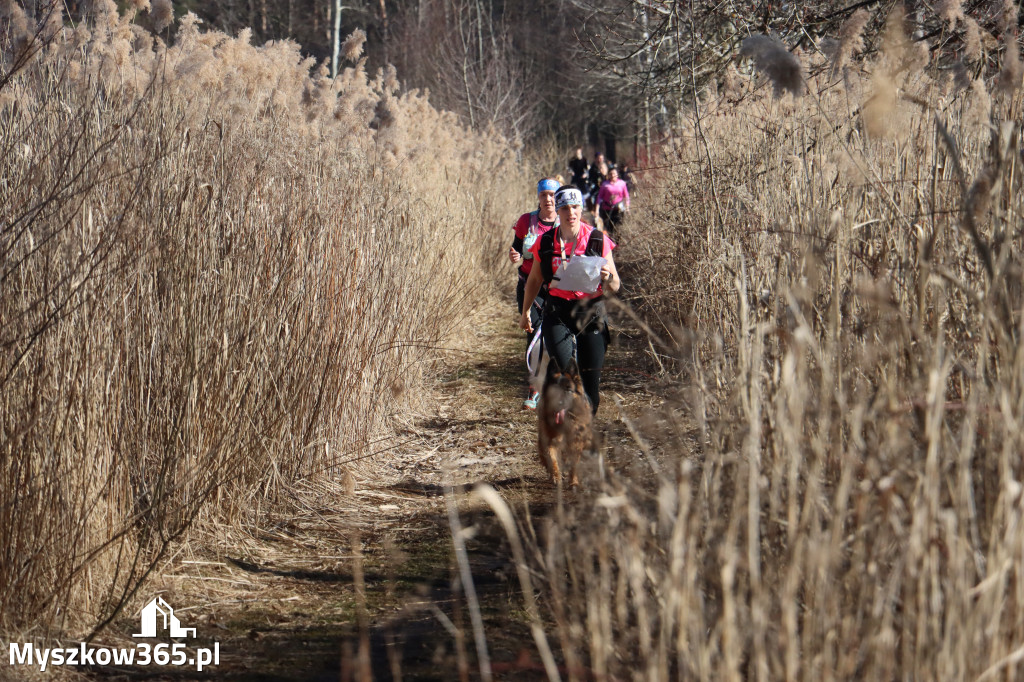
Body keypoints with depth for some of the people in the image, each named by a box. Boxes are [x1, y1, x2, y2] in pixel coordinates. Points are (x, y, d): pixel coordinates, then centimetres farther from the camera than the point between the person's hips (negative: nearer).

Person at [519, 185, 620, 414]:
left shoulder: (598, 241, -4)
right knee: (560, 361, -26)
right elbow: (534, 280, 17)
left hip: (591, 312, 0)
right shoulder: (545, 243, 0)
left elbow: (615, 286, -1)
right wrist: (525, 311, 24)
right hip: (557, 312, 0)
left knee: (591, 377, -1)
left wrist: (608, 278, -24)